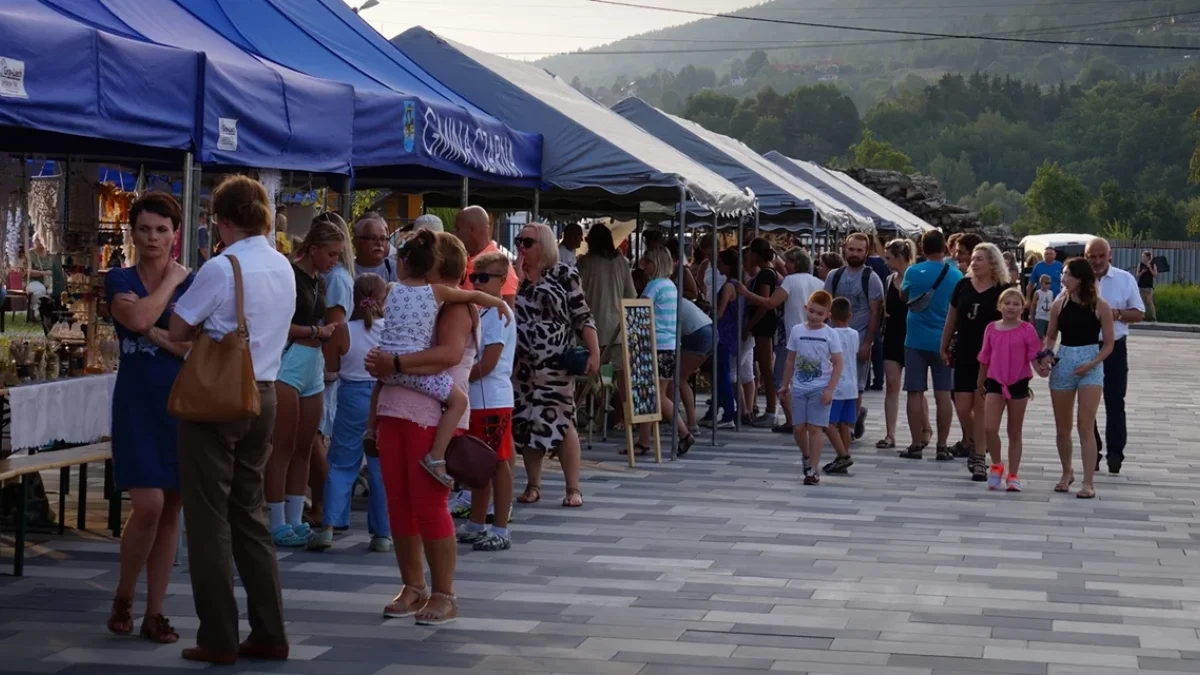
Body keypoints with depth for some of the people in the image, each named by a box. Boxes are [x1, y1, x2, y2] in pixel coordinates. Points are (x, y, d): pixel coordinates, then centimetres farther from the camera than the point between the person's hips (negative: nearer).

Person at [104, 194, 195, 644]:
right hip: (137, 404, -2)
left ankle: (155, 613, 11)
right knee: (148, 506, -12)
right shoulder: (119, 281, 2)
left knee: (171, 511, 3)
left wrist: (155, 332, -14)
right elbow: (137, 318, -20)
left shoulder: (194, 284, 5)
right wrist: (170, 280, -8)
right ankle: (122, 597, 10)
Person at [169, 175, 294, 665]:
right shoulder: (284, 268, 7)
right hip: (263, 393, 7)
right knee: (249, 515, 14)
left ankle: (218, 639, 3)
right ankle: (268, 633, 14)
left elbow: (177, 330, -12)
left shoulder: (221, 268, -16)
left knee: (209, 518, 1)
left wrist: (202, 328, 5)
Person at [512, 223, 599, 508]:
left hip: (554, 363, -4)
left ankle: (573, 488, -2)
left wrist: (594, 352, -12)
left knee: (560, 421, -7)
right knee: (526, 423, 7)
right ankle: (533, 485, 16)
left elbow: (582, 317, -4)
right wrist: (518, 271, -7)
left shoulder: (564, 274, -2)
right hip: (521, 364, 4)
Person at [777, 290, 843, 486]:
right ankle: (806, 457, 33)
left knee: (815, 428, -5)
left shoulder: (830, 334, -5)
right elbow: (791, 360, 11)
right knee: (798, 428, 5)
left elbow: (837, 363, -6)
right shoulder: (797, 331, 3)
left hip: (820, 389, -3)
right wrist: (786, 384, 13)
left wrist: (830, 389, -13)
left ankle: (813, 469, -1)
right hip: (799, 387, 3)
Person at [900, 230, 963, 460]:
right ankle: (942, 445, 5)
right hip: (943, 341, 1)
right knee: (943, 394, 4)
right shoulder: (955, 275, -2)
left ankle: (916, 444, 1)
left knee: (915, 393, 2)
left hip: (916, 340, -1)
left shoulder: (913, 272, -6)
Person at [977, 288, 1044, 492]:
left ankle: (1013, 476, 18)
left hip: (1018, 383, -2)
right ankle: (996, 466, 11)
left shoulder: (1027, 330, -6)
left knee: (1014, 433, 9)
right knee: (989, 428, -12)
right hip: (995, 382, 2)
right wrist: (980, 384, 16)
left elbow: (1035, 356, -6)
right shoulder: (991, 328, 3)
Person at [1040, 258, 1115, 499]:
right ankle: (1067, 472, 31)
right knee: (1062, 428, 10)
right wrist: (1046, 354, -5)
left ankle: (1088, 482, -7)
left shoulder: (1100, 306, -6)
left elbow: (1108, 344, -2)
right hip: (1062, 364, 4)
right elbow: (1051, 336, 14)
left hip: (1090, 366, -4)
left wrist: (1091, 364, -15)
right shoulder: (1059, 304, 3)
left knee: (1086, 426, -10)